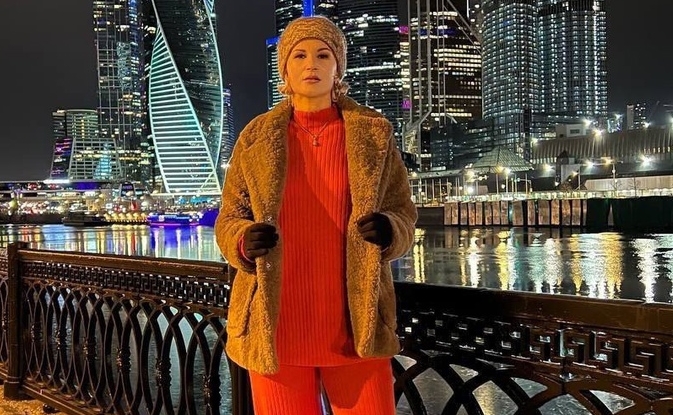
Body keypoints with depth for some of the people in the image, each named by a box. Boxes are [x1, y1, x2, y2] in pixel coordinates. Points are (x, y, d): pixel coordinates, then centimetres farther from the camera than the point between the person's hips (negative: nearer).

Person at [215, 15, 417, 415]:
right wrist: (246, 240, -16)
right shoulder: (256, 137, 5)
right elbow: (228, 221, 7)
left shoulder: (374, 133, 4)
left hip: (355, 323, 0)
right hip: (276, 325, 1)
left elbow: (404, 213, 7)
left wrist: (389, 230, -16)